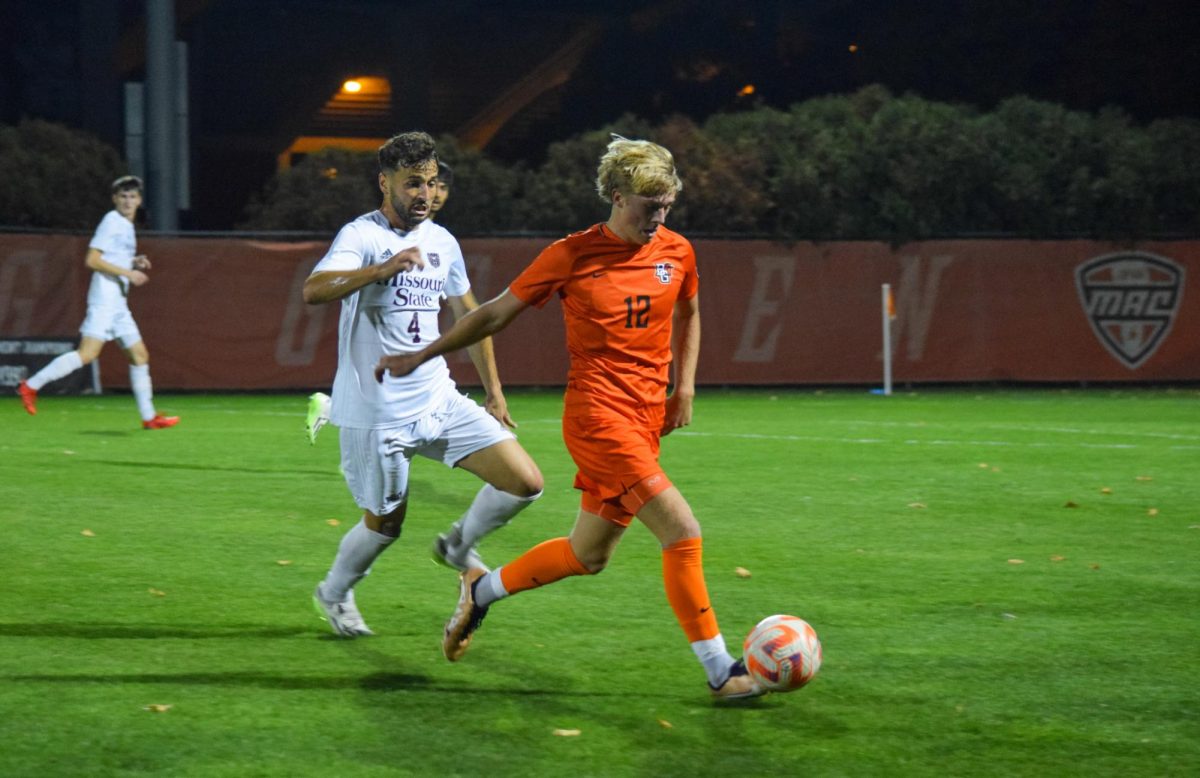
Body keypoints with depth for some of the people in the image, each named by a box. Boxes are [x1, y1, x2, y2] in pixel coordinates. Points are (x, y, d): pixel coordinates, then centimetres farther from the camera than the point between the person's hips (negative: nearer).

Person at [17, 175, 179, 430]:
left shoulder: (127, 226, 19)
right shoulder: (112, 221, -8)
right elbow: (92, 260, -15)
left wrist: (135, 263, 12)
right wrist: (127, 273, -17)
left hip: (118, 303, 10)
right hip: (104, 301, -9)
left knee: (140, 355, 8)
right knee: (87, 353, -18)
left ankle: (149, 416, 12)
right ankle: (31, 385, -12)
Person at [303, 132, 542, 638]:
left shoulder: (441, 242, 9)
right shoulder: (362, 236, -13)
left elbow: (469, 315, 23)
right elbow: (314, 291, -32)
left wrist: (493, 391, 24)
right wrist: (383, 268, -46)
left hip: (438, 401, 6)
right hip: (375, 412, -6)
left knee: (526, 482, -5)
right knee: (385, 525, 6)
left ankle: (458, 545, 21)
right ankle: (334, 593, 36)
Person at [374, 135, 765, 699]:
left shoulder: (676, 252, 5)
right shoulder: (572, 255, -8)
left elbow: (688, 315, 26)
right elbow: (496, 313, 2)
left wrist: (684, 386, 13)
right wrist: (420, 356, 8)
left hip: (647, 418, 7)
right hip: (598, 413, -7)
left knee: (588, 556, 14)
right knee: (683, 533, -17)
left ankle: (482, 590, 37)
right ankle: (720, 669, -9)